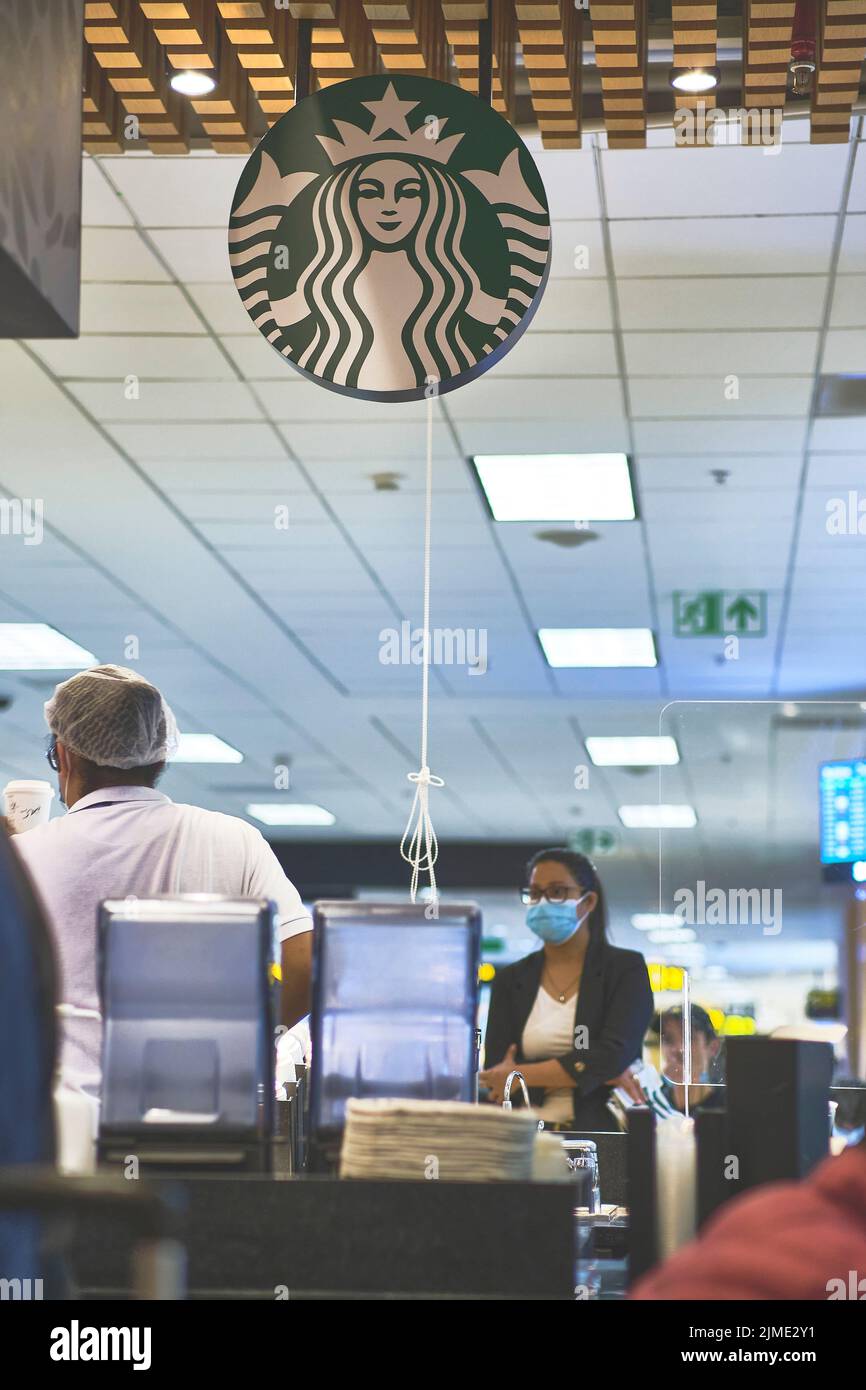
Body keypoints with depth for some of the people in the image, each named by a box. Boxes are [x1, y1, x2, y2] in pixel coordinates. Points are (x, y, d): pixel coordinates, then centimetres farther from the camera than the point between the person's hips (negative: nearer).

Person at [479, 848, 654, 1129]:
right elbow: (495, 1074, 3)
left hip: (601, 1131, -1)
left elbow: (615, 1053, -7)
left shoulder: (626, 969, 6)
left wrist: (521, 1075, -7)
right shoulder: (510, 980, 13)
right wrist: (593, 1070, -8)